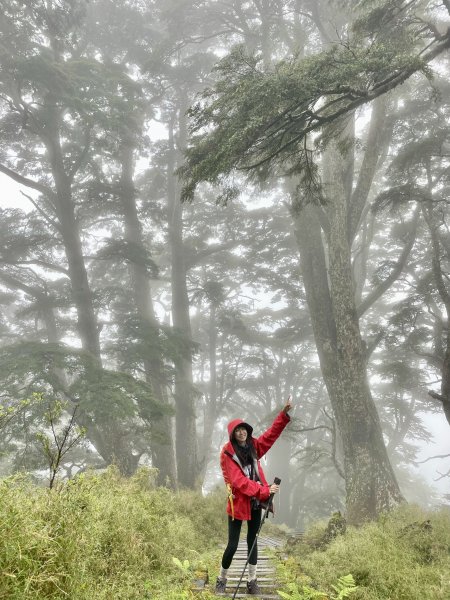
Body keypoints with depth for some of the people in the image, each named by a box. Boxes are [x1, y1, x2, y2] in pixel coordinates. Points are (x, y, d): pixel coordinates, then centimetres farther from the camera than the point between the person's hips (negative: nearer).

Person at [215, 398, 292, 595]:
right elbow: (240, 482, -23)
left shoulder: (253, 446, 3)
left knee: (252, 541, 12)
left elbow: (272, 433, 5)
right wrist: (265, 490, -29)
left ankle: (252, 582, 21)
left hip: (255, 502, 6)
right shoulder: (228, 453, -16)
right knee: (233, 545, 1)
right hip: (238, 502, -5)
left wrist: (284, 413, -7)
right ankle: (222, 579, 22)